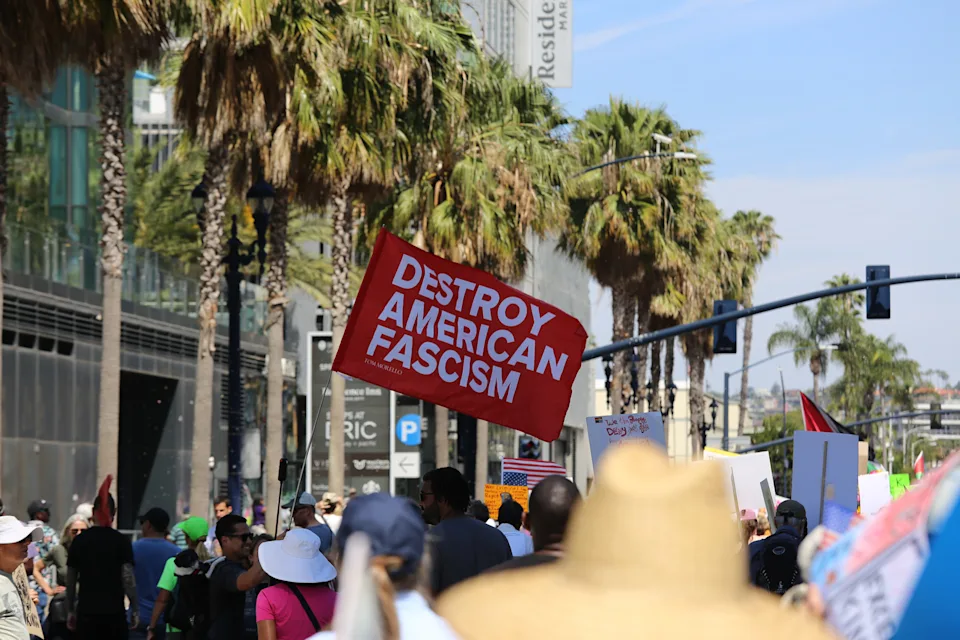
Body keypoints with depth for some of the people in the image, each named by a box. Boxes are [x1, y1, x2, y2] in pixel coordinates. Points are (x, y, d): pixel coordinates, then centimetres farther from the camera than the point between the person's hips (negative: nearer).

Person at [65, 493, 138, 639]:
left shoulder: (79, 541, 5)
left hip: (87, 612, 2)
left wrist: (71, 610, 16)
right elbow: (128, 578, -9)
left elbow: (70, 580, 8)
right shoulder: (121, 541, -4)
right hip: (114, 611, -2)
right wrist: (135, 610, -3)